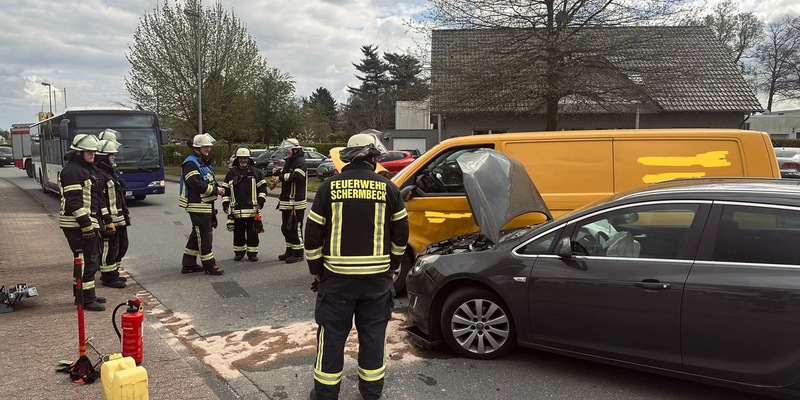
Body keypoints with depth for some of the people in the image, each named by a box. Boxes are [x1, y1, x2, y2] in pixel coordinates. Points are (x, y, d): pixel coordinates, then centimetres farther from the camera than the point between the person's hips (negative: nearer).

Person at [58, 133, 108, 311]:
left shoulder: (89, 168, 18)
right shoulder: (72, 170, -14)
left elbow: (96, 198, 23)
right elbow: (74, 201, -21)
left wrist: (105, 221, 23)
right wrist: (86, 224, -23)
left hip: (88, 222, 10)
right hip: (76, 224, -10)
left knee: (87, 261, 17)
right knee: (88, 262, -7)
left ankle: (81, 294, 28)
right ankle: (86, 300, 0)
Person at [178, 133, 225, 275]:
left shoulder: (204, 162, 18)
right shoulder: (191, 163, -14)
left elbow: (210, 182, 22)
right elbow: (197, 185, -23)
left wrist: (217, 188, 3)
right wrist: (216, 190, -17)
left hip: (207, 205, 10)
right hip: (198, 206, -10)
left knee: (197, 235, 15)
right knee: (205, 236, -5)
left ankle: (188, 264, 24)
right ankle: (209, 266, 3)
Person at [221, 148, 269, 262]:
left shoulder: (256, 172, 5)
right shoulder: (231, 173, 9)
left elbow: (262, 187, 5)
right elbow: (225, 189, 12)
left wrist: (261, 200, -5)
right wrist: (225, 203, 5)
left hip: (252, 209, -1)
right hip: (236, 209, 2)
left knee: (252, 233, 3)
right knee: (238, 233, 8)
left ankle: (252, 252, 12)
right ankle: (239, 252, 20)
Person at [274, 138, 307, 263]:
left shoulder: (300, 162, -12)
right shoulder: (288, 162, 19)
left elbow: (297, 176, -28)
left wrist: (282, 176, -15)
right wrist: (278, 172, 5)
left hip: (296, 202, -10)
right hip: (286, 201, 10)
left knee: (295, 228, -5)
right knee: (285, 227, 16)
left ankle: (298, 253, 3)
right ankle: (290, 250, 28)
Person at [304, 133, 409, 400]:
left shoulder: (330, 187, -3)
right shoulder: (388, 188, 0)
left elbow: (313, 233, -2)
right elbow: (400, 233, 4)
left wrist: (316, 269, 9)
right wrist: (393, 266, 15)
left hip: (337, 276, -1)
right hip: (378, 277, 1)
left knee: (332, 335, 10)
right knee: (373, 335, 14)